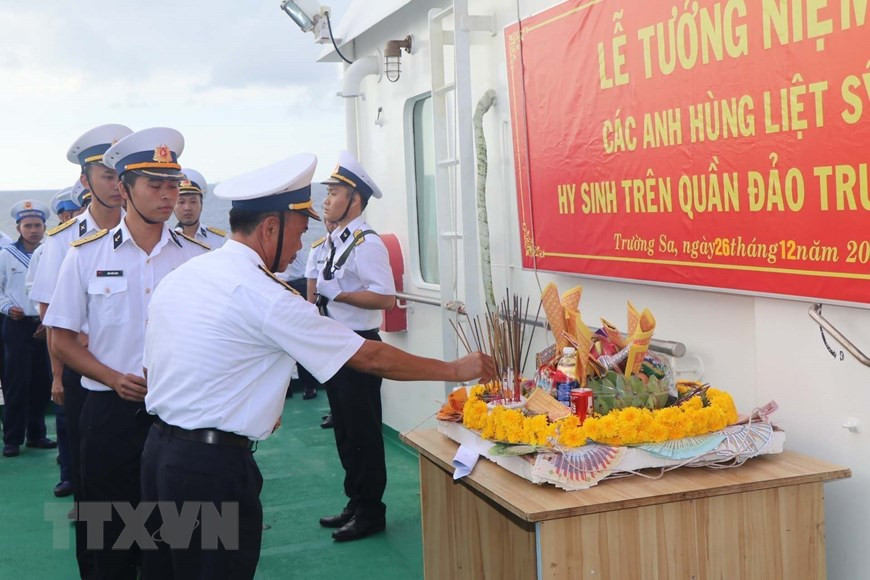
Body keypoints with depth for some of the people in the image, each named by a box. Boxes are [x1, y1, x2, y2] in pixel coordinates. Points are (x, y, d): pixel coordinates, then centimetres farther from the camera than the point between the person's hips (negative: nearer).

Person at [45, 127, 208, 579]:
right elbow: (63, 339, 2)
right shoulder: (86, 254, 0)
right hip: (111, 411, -1)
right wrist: (113, 378, -13)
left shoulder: (197, 258, 3)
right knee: (110, 536, 9)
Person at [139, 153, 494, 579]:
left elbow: (153, 369, 14)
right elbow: (371, 358, -12)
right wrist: (456, 370, 0)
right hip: (213, 465, -8)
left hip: (158, 448, 8)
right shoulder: (265, 297, -16)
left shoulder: (179, 276, 7)